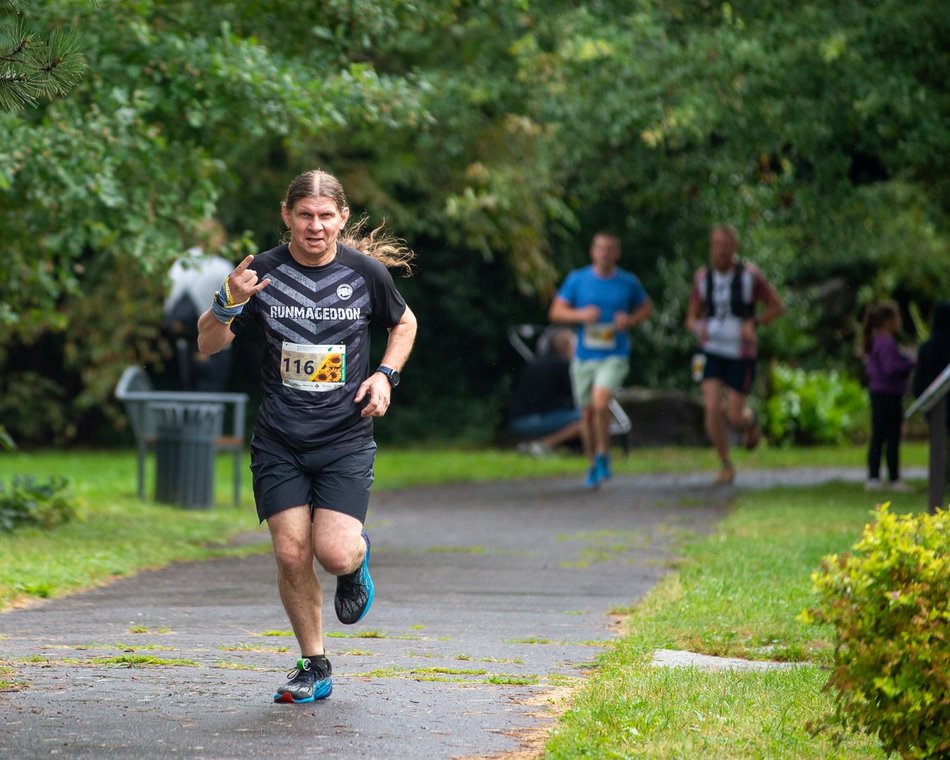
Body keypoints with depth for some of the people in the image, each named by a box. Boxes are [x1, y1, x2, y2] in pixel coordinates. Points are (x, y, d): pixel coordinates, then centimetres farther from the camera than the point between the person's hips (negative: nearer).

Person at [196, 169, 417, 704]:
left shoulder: (367, 272, -3)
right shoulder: (263, 272, -4)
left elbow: (404, 323, 17)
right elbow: (209, 345, 1)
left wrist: (385, 374, 0)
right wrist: (229, 303, -19)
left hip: (346, 439, -1)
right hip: (279, 440, 1)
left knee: (334, 553, -15)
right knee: (291, 554, -5)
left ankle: (358, 560, 24)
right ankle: (315, 668, 14)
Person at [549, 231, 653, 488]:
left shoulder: (628, 282, 1)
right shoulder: (577, 279, 1)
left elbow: (647, 307, 16)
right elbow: (555, 312, 2)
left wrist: (630, 320, -5)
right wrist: (581, 315, -16)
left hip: (614, 355, -2)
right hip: (584, 357, 2)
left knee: (600, 402, -23)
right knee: (587, 413, 8)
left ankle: (603, 456, -4)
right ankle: (592, 467, 25)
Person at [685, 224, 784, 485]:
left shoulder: (750, 275, -11)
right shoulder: (702, 277, -1)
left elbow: (777, 306, -1)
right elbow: (692, 318, 8)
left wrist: (753, 323, -18)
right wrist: (698, 328, -17)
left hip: (741, 354, -2)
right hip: (711, 351, 2)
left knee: (734, 418, -4)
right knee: (712, 409, -15)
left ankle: (750, 420, 35)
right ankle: (726, 466, 3)